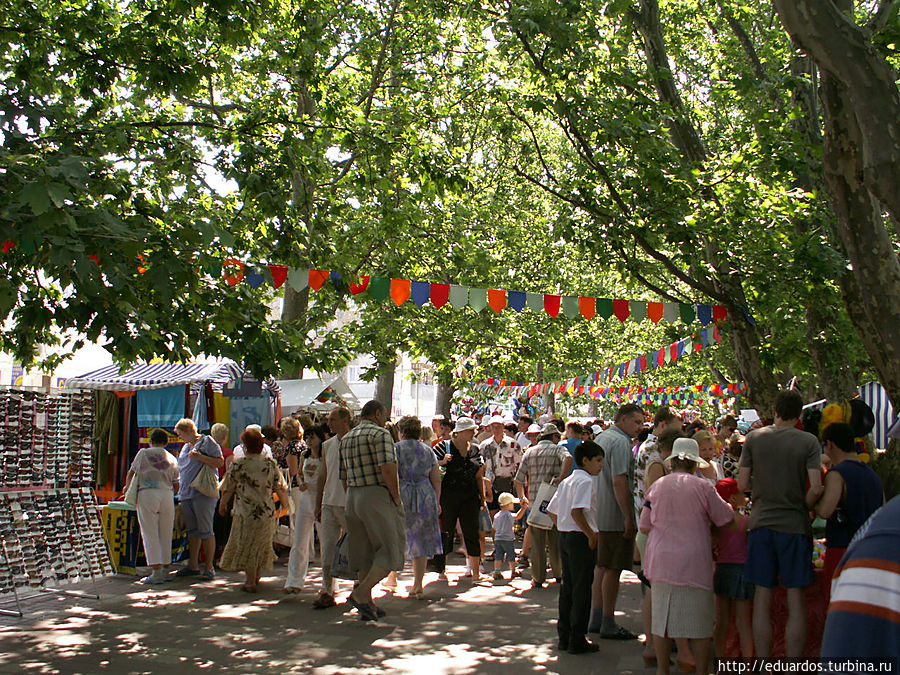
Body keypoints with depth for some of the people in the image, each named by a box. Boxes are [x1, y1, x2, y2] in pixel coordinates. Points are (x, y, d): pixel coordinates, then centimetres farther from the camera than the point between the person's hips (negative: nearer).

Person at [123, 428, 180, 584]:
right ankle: (165, 569, 16)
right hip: (167, 495, 3)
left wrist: (127, 487, 36)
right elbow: (176, 485, 15)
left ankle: (156, 572, -9)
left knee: (150, 535, -3)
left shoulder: (143, 453, 7)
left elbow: (131, 473, 16)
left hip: (146, 495, -3)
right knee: (165, 535, 11)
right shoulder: (171, 459, 15)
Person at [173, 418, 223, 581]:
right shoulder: (185, 447, 22)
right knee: (192, 531, 10)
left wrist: (200, 457, -16)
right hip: (186, 494, 8)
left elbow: (220, 462, -10)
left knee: (205, 531, -7)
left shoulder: (207, 442, -2)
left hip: (203, 494, -8)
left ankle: (209, 568, -3)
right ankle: (193, 566, 16)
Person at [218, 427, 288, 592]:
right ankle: (256, 577, 33)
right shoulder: (270, 463, -1)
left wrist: (223, 503, 15)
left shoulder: (238, 464, -10)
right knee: (262, 544, 20)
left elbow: (228, 488, -2)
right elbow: (280, 487, 5)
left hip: (245, 512, -4)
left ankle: (250, 582, 7)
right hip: (267, 513, 4)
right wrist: (284, 502, 23)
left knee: (246, 546, 7)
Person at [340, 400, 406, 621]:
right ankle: (360, 593, -11)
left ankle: (367, 604, 16)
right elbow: (388, 468, -20)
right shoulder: (380, 433, -8)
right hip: (377, 496, -8)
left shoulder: (346, 439, 16)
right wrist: (397, 498, -11)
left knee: (363, 553, 13)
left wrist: (353, 499, 19)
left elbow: (343, 476, 16)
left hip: (352, 498, 8)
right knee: (391, 549, -1)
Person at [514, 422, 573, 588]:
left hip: (534, 501, 2)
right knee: (556, 539, 13)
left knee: (537, 540, 4)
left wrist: (522, 497, 20)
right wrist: (561, 478, -20)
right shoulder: (558, 449, 2)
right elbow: (568, 458, -24)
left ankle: (538, 578, 4)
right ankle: (558, 573, 25)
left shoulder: (529, 452, 11)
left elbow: (519, 479, 7)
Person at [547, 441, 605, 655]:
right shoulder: (585, 481, -14)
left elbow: (552, 511, 17)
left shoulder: (567, 481, 14)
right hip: (580, 538, -9)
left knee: (567, 587, 14)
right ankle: (577, 640, 2)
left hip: (564, 537, 9)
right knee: (582, 589, -2)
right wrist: (591, 535, -19)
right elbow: (576, 511, -26)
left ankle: (564, 636, 19)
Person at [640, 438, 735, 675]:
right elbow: (724, 518, 4)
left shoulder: (656, 486, 1)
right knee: (698, 619, 7)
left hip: (661, 561, 3)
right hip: (693, 563, -3)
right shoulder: (702, 487, -8)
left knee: (662, 618, 11)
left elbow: (644, 526, 8)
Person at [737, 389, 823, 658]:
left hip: (761, 524, 2)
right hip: (795, 525, -2)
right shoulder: (809, 441, -4)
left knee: (762, 599, 8)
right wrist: (803, 508, 7)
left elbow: (742, 485, 3)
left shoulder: (754, 438, 1)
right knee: (796, 602, 4)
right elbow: (816, 489, -12)